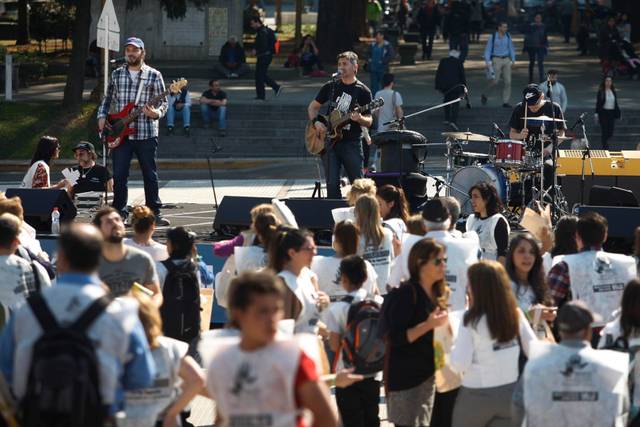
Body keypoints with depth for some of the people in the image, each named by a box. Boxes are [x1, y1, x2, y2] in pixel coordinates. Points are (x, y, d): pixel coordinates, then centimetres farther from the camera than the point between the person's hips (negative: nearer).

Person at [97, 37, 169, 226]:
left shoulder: (154, 75, 1)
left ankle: (154, 212, 11)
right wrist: (102, 116, 4)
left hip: (146, 134, -2)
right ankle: (119, 212, 10)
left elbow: (163, 102, 1)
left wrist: (156, 113, -19)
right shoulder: (117, 74, 10)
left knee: (150, 175, 4)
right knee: (119, 175, 1)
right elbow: (107, 99, 19)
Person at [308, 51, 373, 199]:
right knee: (332, 185, -4)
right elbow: (313, 107, 19)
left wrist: (359, 119, -22)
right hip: (329, 141, 2)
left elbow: (369, 122, 1)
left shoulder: (363, 91, 1)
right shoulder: (331, 87, 11)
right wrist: (316, 122, -1)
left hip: (352, 143, -2)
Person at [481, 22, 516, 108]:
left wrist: (513, 61, 7)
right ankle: (484, 95, 19)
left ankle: (506, 102, 1)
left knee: (507, 81, -5)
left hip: (506, 60, 4)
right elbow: (488, 50, -6)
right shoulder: (493, 37, -8)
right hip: (496, 60, -4)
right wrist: (487, 62, -15)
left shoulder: (508, 36, 4)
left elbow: (511, 48, 12)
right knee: (494, 81, -7)